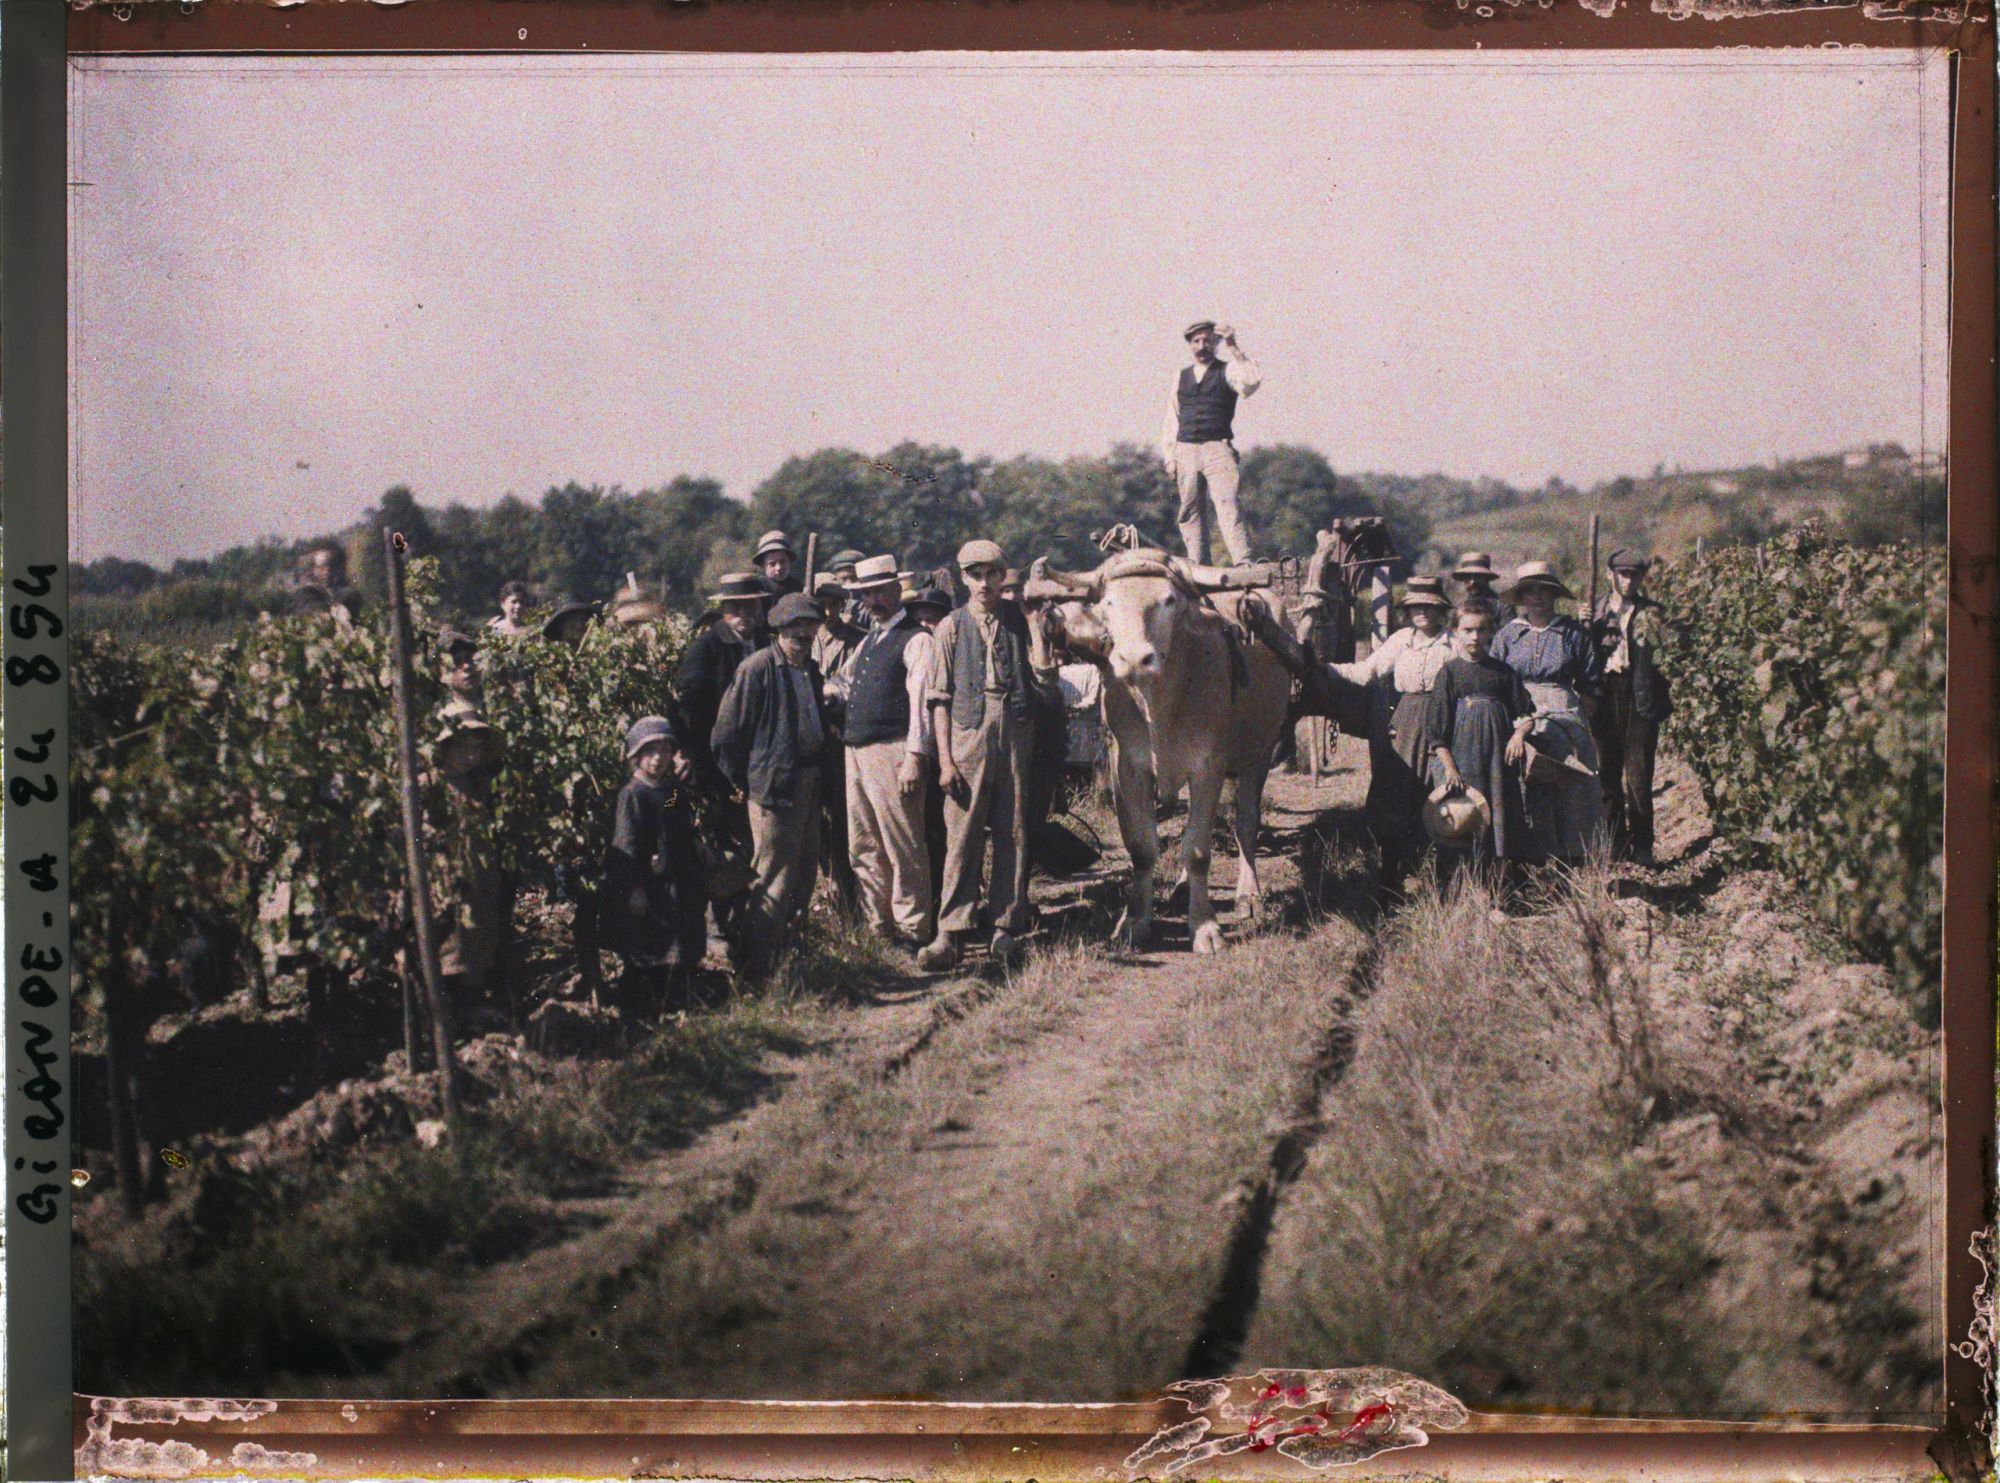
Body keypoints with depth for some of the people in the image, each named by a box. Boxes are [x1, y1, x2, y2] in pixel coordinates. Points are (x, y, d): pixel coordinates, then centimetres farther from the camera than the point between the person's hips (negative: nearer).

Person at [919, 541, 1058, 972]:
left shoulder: (1020, 622, 10)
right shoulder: (952, 627, 7)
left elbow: (1045, 683, 10)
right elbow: (940, 697, 4)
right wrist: (945, 759, -2)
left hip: (1015, 736, 2)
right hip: (969, 735, -2)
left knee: (1013, 835, 3)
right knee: (962, 838, -6)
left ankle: (1006, 930, 10)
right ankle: (949, 936, -7)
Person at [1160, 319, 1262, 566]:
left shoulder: (1227, 371, 7)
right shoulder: (1181, 377, 18)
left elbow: (1253, 381, -15)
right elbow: (1170, 419, 18)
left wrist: (1234, 348, -19)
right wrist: (1169, 456, 10)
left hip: (1218, 450, -4)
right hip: (1186, 451, 4)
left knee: (1227, 507, -17)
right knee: (1191, 512, 4)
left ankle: (1244, 564, -23)